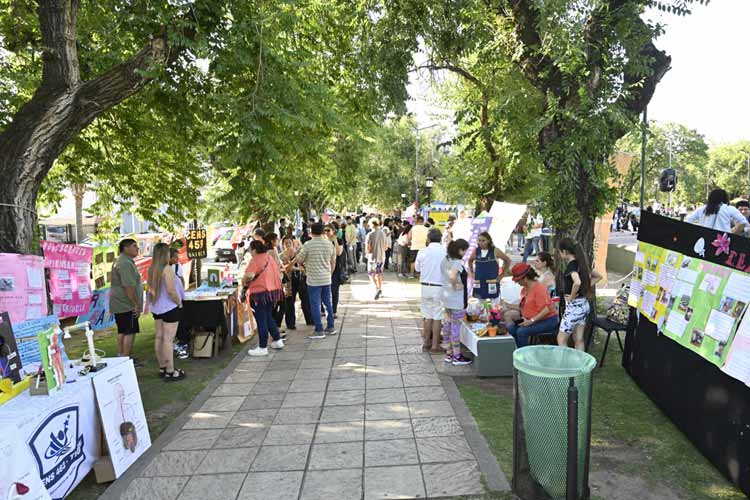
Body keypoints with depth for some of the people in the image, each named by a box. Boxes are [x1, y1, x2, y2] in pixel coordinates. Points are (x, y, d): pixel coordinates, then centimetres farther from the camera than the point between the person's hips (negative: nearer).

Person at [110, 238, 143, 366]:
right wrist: (137, 304, -19)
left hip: (119, 304, 11)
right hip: (127, 305, -11)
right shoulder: (126, 263, -19)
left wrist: (135, 304, 21)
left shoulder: (120, 261, 17)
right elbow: (129, 287, -24)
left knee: (122, 332, 16)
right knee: (130, 332, -6)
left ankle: (121, 356, 23)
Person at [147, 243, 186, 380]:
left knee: (159, 337, 13)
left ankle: (162, 368, 24)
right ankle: (170, 371, 1)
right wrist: (179, 302, -8)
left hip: (156, 308, 8)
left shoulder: (151, 269, 4)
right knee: (168, 339, -4)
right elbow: (171, 291, -22)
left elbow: (151, 289, 12)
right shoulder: (167, 269, -19)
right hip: (170, 308, -8)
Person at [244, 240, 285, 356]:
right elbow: (276, 272, 19)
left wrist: (244, 281, -7)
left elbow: (249, 275, -28)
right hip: (273, 290, 8)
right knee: (269, 317, 23)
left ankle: (262, 348, 7)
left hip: (260, 293, -8)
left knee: (261, 321, 0)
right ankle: (278, 341, 27)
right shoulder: (270, 257, 9)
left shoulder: (255, 260, -15)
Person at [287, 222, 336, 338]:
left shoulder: (308, 245, -12)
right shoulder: (329, 244, 3)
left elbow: (299, 260, -3)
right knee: (328, 303, 15)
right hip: (326, 279, 5)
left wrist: (288, 265, 15)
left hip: (314, 280, -5)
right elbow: (333, 262, 10)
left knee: (315, 305, 1)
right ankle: (331, 327, 23)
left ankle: (319, 330, 4)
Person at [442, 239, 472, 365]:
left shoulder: (445, 260, 6)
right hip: (457, 299, -9)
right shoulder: (457, 262, -21)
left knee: (448, 324, 15)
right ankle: (457, 357, 9)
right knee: (456, 327, 0)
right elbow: (452, 277, -38)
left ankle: (449, 354, 25)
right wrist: (455, 286, -21)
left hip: (447, 297, 9)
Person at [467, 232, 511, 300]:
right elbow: (470, 261, 23)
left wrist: (502, 274, 3)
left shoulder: (495, 251, -4)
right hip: (479, 284, 3)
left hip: (492, 284, -2)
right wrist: (472, 273, 16)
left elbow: (508, 260, 4)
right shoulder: (476, 251, 4)